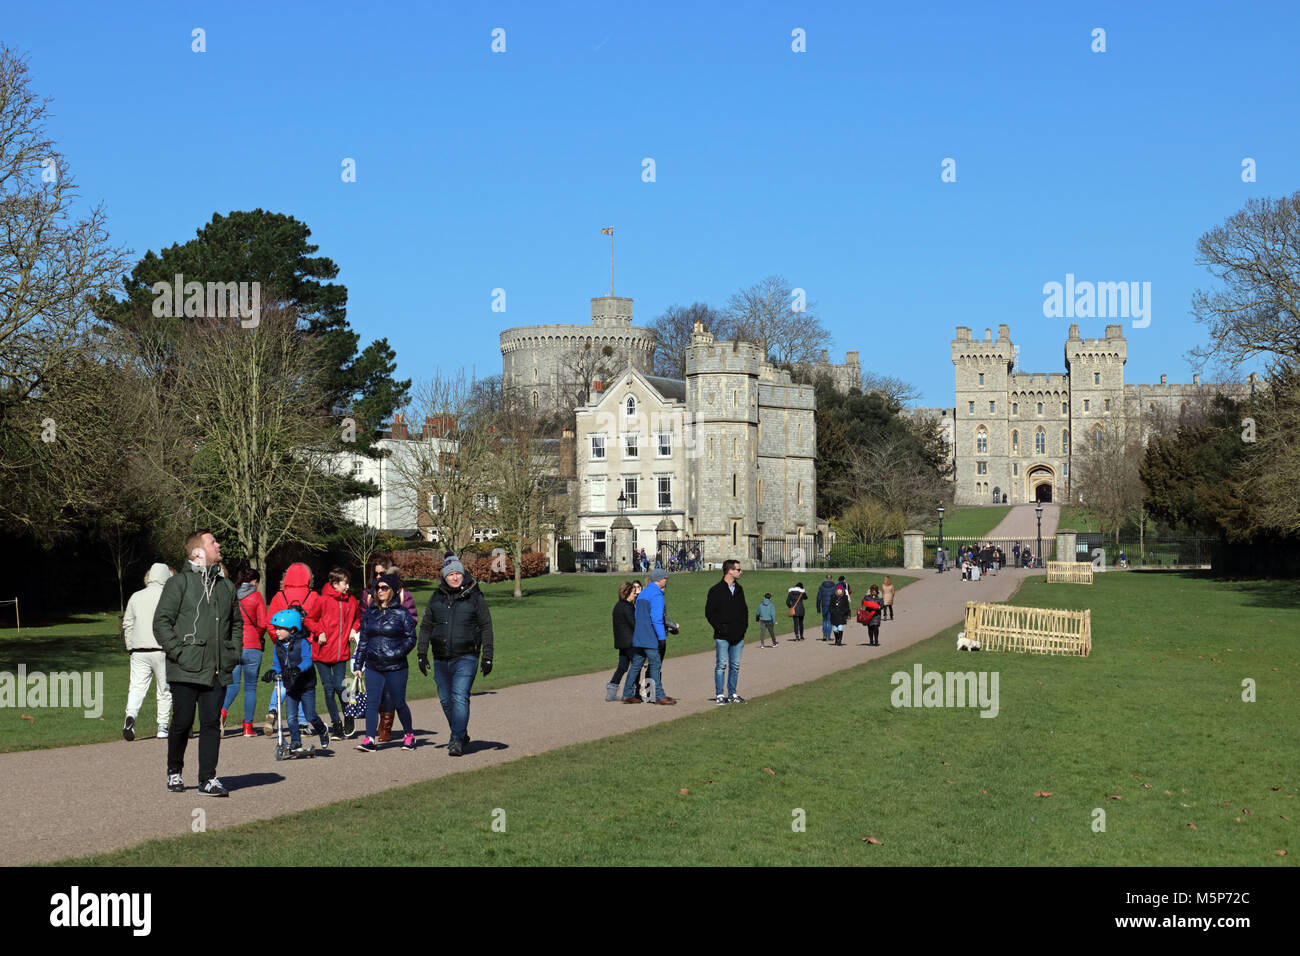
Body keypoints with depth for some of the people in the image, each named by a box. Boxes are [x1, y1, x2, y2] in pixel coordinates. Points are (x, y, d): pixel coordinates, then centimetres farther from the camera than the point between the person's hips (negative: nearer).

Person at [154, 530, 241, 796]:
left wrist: (233, 652, 13)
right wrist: (178, 652, -12)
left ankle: (208, 778, 4)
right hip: (186, 671, -4)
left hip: (218, 671, 4)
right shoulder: (179, 583, -2)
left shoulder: (226, 586, 16)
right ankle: (174, 772, 21)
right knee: (182, 722, 2)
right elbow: (161, 622, -5)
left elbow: (236, 623, 26)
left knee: (212, 723, 1)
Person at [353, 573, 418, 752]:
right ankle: (370, 739, -10)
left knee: (398, 703, 5)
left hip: (395, 667, -3)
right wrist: (358, 665, 11)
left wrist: (398, 653, -17)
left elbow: (411, 637, -2)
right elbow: (363, 639, 14)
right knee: (371, 702, -7)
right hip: (373, 667, 3)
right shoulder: (370, 613, 10)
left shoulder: (401, 613, -2)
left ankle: (409, 734, 25)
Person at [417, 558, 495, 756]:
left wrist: (487, 657, -3)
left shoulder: (475, 597, 0)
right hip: (441, 658, 5)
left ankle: (457, 740, -16)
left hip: (466, 658, -4)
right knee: (446, 700, 11)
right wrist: (422, 654, 8)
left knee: (460, 698, -15)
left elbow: (486, 627, 2)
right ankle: (461, 734, 28)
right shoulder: (436, 598, 9)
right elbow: (426, 627, 15)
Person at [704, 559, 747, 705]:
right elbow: (709, 612, -5)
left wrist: (744, 626, 7)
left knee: (735, 666, 8)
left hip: (738, 636, 5)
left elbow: (744, 609, 21)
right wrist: (720, 627, -12)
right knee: (721, 665, -3)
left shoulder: (739, 589, 13)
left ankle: (732, 694, 15)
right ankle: (720, 695, 2)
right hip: (722, 636, -5)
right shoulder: (716, 590, -5)